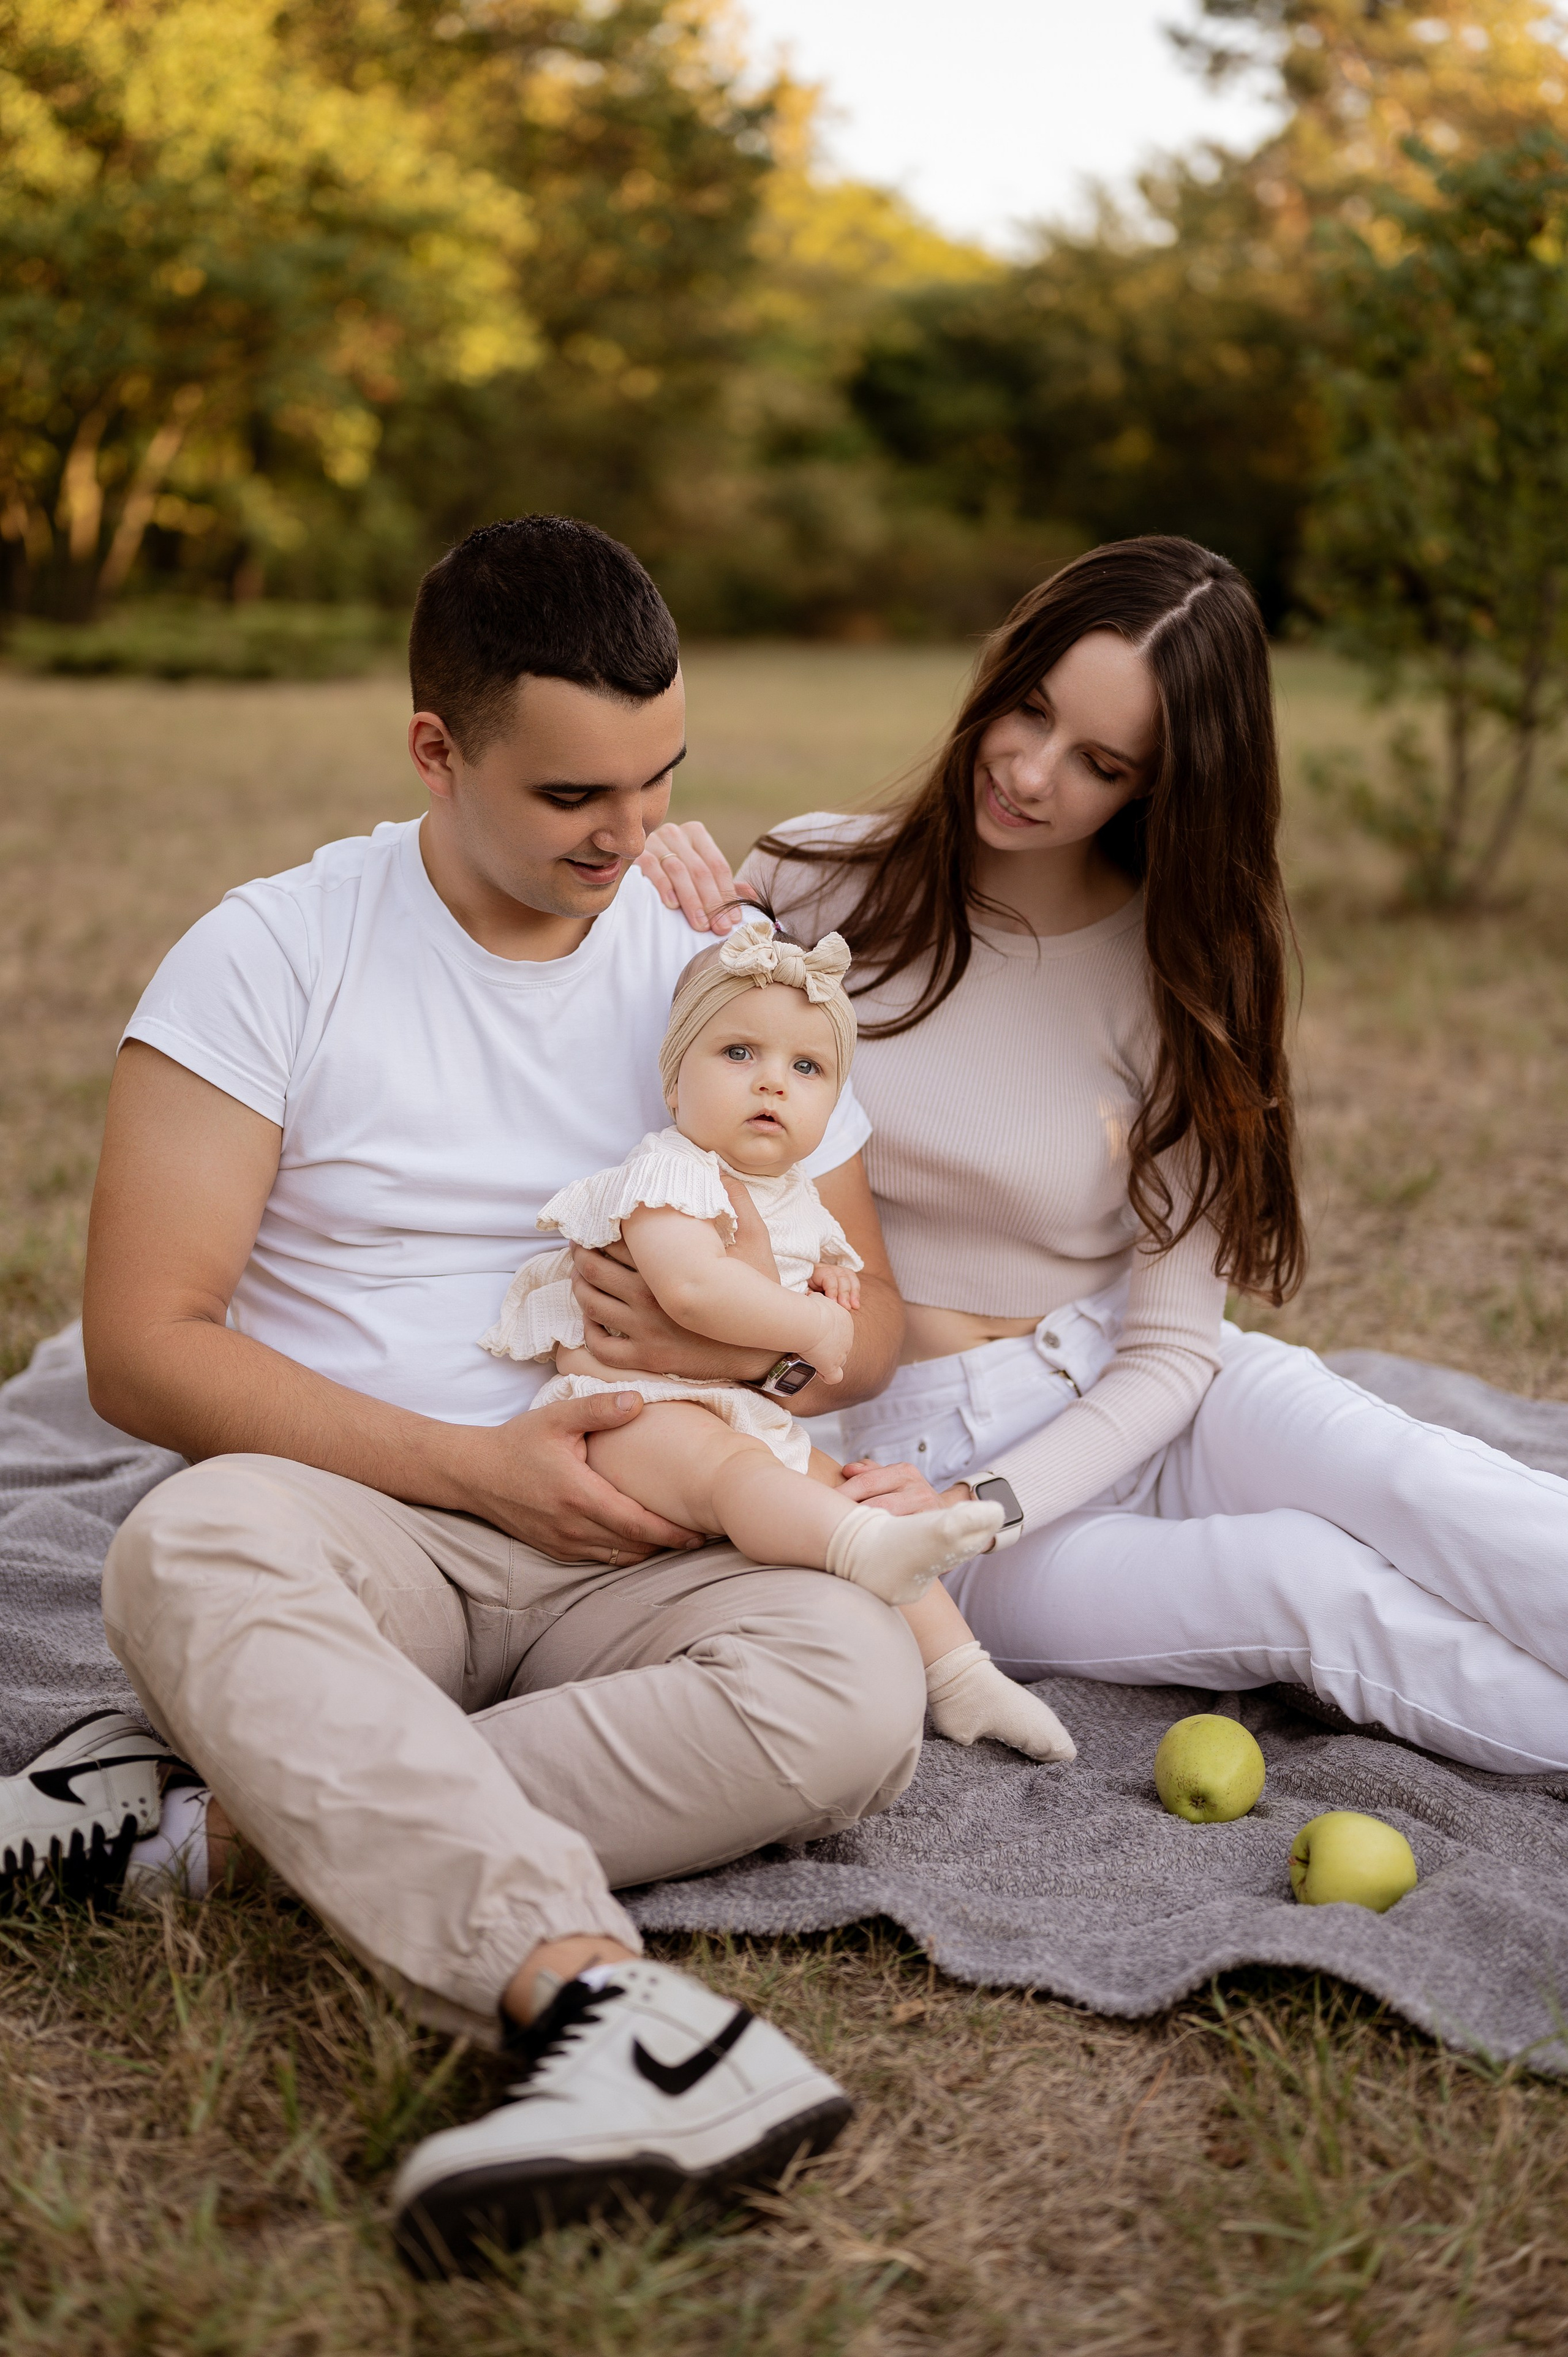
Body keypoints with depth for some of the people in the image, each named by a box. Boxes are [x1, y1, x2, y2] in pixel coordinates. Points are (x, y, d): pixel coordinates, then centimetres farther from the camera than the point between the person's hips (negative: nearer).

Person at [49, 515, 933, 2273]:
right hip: (357, 1517, -2)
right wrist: (469, 1466, -16)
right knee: (192, 1550, -37)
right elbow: (142, 1346, -8)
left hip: (631, 1550, 3)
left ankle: (262, 1809, -28)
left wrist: (746, 1333, -14)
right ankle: (600, 2002, -51)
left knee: (855, 1690, -28)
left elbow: (869, 1325, 11)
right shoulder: (273, 955, -2)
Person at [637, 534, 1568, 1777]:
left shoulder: (1179, 968, -3)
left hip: (1118, 1402, 2)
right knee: (1310, 1581, -27)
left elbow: (1172, 1346, -6)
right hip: (897, 1441, -2)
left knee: (1419, 1490, -28)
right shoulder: (817, 881, -5)